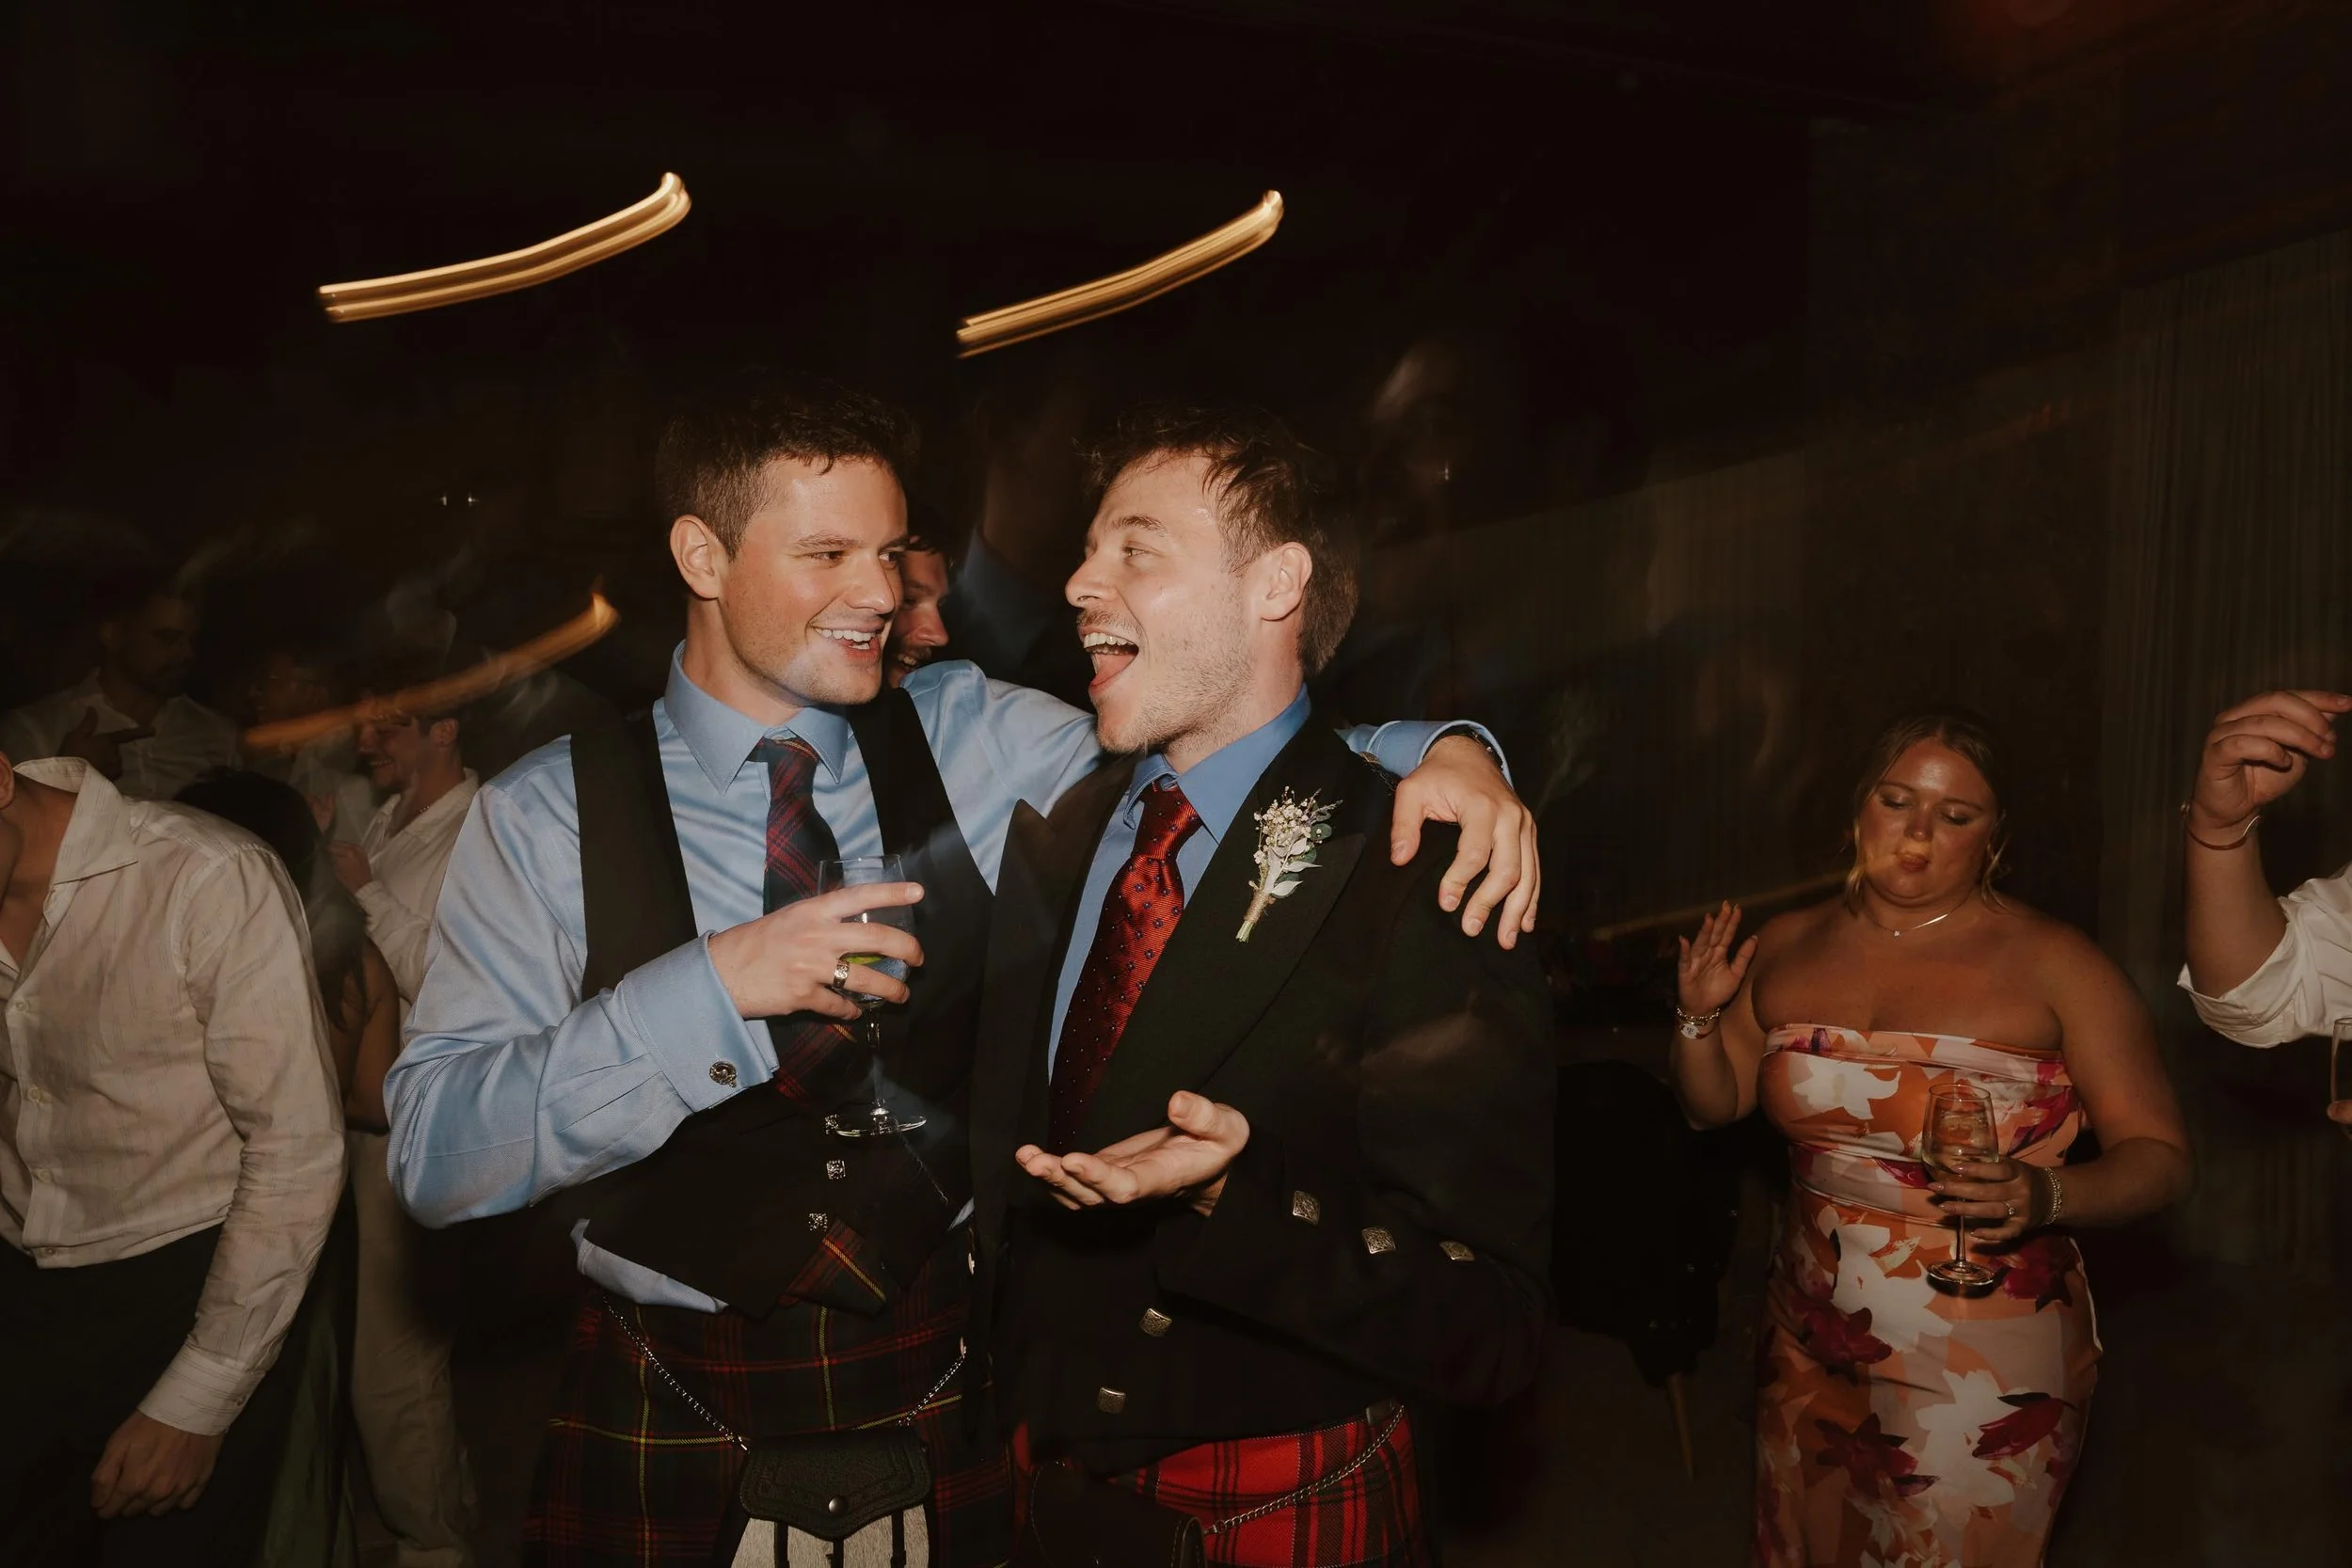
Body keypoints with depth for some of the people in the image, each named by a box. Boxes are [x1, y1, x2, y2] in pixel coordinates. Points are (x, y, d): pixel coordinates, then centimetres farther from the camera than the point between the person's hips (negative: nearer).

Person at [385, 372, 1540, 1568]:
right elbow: (430, 1154, -15)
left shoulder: (972, 740, -2)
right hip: (672, 1428, -1)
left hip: (946, 1385, 2)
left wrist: (1437, 748, -20)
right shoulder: (549, 816, -8)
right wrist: (716, 986, -26)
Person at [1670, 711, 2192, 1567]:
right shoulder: (1786, 948, 1)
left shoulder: (2056, 965, -10)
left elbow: (2160, 1156, -10)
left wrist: (2047, 1195, -29)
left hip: (1989, 1369, -4)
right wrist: (1700, 1016, -7)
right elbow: (1715, 1104, 12)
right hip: (1813, 1354, 4)